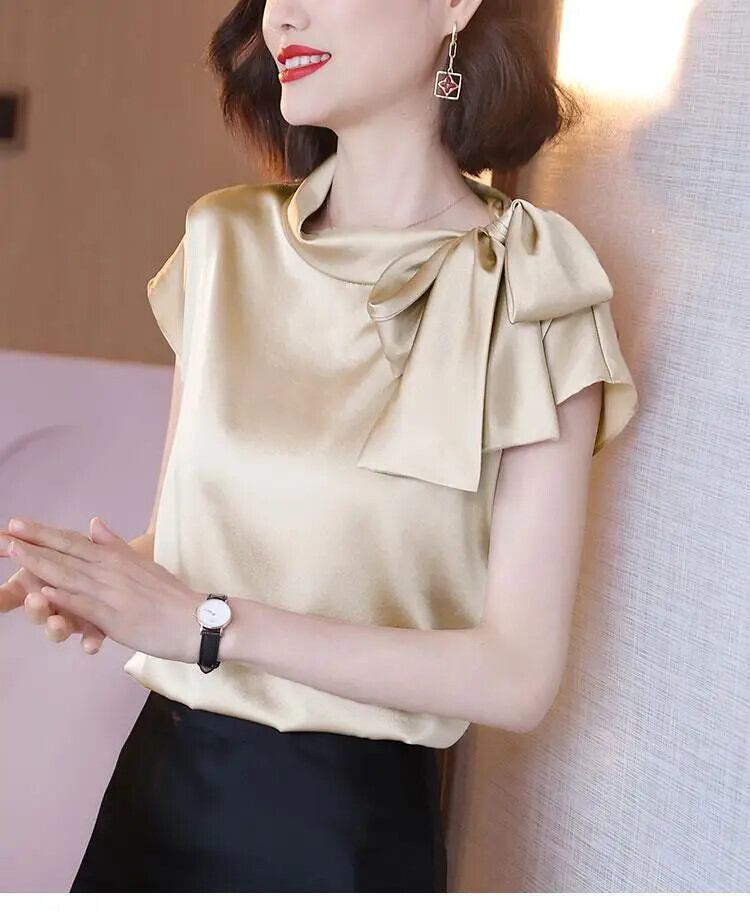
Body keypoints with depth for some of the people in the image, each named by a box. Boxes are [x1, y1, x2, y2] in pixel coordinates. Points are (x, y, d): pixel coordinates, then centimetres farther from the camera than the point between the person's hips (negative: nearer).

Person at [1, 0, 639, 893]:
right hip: (160, 776, 4)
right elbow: (182, 529, 8)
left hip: (350, 812, -4)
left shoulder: (530, 285, -12)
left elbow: (518, 675, -16)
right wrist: (93, 586, -14)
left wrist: (214, 623, -22)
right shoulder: (226, 241, 1)